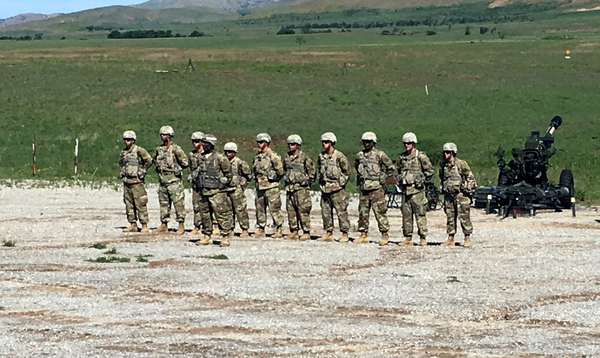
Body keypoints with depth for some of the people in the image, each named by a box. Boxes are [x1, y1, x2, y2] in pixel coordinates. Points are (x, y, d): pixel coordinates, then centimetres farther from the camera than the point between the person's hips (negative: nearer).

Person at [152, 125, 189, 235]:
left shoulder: (176, 149, -10)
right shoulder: (158, 149, 10)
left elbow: (185, 162, -11)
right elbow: (154, 159, 29)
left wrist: (176, 168, -5)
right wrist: (157, 168, 15)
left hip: (174, 180, -7)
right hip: (162, 179, 7)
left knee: (178, 203, -5)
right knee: (164, 203, 11)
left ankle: (181, 225, 0)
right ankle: (164, 225, 17)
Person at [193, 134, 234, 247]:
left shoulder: (219, 158, -9)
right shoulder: (201, 158, 11)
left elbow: (228, 172, -1)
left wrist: (224, 183, 4)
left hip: (217, 192, -7)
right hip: (203, 191, 7)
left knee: (221, 214, -6)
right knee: (205, 215, 10)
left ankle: (225, 237, -1)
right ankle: (207, 237, 18)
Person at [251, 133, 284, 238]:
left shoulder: (272, 156, -8)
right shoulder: (257, 157, 14)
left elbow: (280, 171, -7)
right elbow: (254, 170, 26)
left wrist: (274, 178, 1)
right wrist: (257, 178, 13)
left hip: (271, 187, -7)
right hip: (259, 187, 7)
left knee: (274, 209, -6)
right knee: (260, 209, 9)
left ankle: (278, 230, -2)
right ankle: (261, 229, 16)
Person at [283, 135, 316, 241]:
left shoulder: (304, 157, -4)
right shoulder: (287, 158, 14)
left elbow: (311, 169, 1)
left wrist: (307, 180, -3)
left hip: (301, 188, -6)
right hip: (289, 187, 6)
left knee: (303, 210, -8)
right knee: (291, 210, 6)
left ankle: (306, 232, -4)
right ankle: (294, 231, 12)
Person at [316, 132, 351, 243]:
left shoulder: (339, 156, -8)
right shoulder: (321, 156, 11)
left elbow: (347, 171, -2)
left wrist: (341, 183, -4)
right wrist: (320, 182, 15)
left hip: (337, 189, -6)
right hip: (325, 188, 7)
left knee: (341, 212, -6)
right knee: (326, 212, 8)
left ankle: (345, 234, -2)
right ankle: (328, 233, 15)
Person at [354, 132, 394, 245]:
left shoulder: (380, 155, -3)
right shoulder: (359, 155, 11)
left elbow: (391, 168, 5)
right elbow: (356, 166, 30)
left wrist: (383, 178, 1)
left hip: (376, 188, -5)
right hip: (363, 188, 5)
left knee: (380, 212, -6)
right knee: (363, 212, 6)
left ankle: (385, 234, -2)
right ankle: (363, 234, 13)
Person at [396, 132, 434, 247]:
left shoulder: (420, 156, -5)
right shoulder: (402, 157, 13)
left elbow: (430, 170, -1)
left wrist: (422, 180, 0)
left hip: (416, 190, -6)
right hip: (405, 189, 6)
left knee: (420, 214, -5)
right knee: (406, 215, 6)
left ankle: (423, 238, -3)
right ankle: (408, 238, 11)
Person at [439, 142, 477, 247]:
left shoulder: (461, 164, -6)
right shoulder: (443, 166, 12)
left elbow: (470, 177, -2)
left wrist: (469, 189, -7)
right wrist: (443, 189, 20)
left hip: (461, 194, -6)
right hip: (448, 195, 6)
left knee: (464, 217, -5)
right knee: (450, 217, 7)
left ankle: (467, 239, 0)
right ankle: (450, 239, 11)